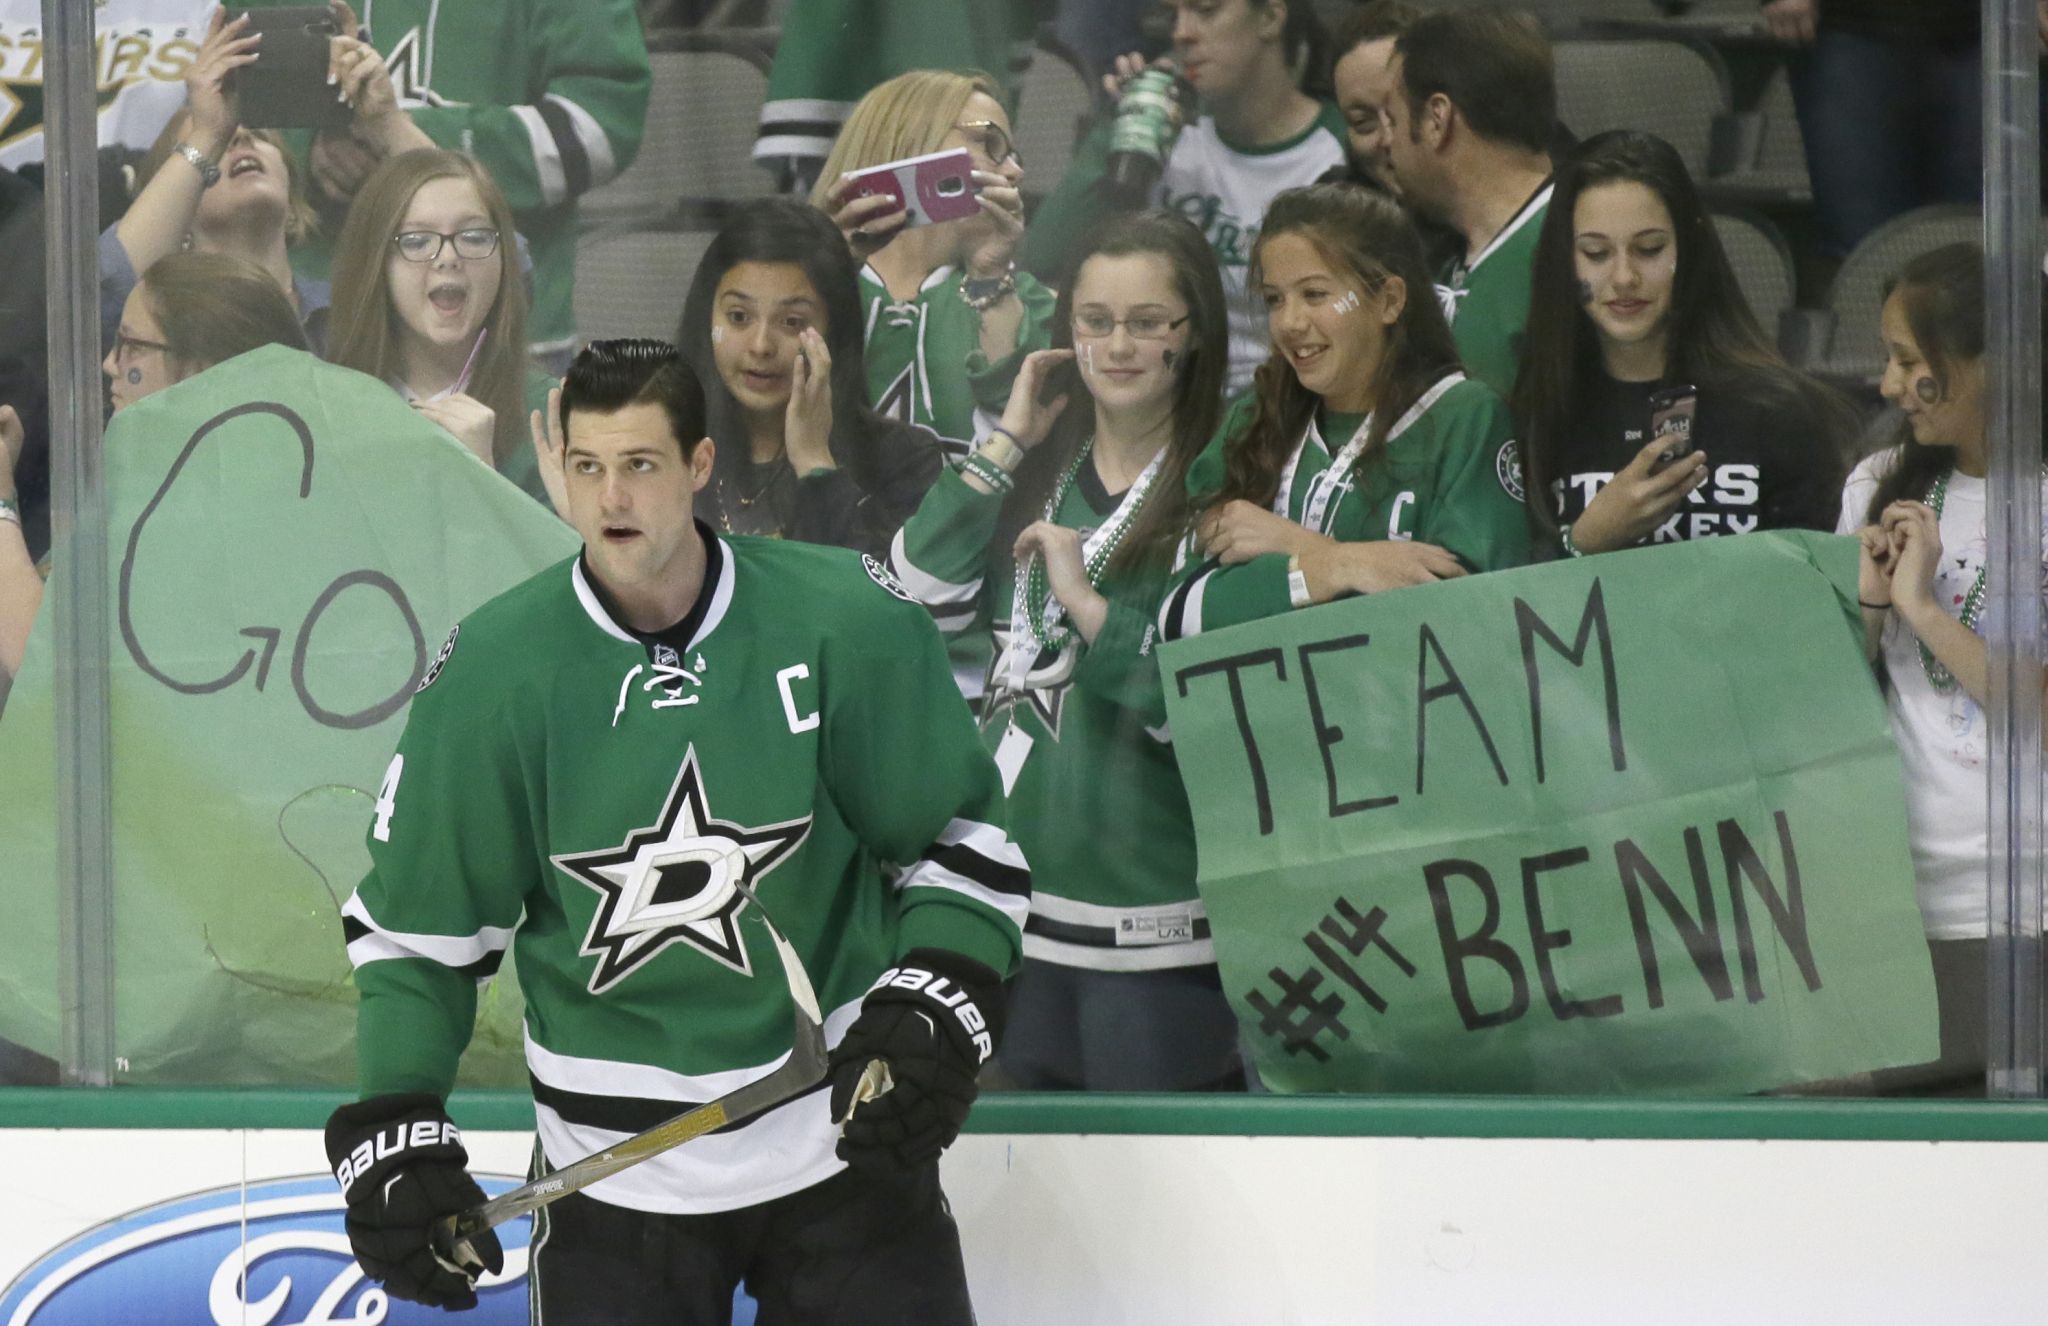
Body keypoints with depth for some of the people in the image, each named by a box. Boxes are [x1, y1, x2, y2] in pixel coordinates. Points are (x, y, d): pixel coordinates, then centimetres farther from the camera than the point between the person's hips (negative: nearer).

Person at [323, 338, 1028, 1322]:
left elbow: (959, 833, 4)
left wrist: (938, 1009, -9)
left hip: (842, 1135, 0)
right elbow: (414, 917, 2)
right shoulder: (493, 669, -6)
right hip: (611, 1169, 0)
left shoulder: (848, 622, -9)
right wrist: (392, 1131, -5)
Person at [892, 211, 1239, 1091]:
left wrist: (1090, 608, -18)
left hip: (1153, 914, -6)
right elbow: (926, 598, -1)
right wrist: (1006, 444, -1)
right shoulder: (1038, 475, 13)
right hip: (1020, 879, 6)